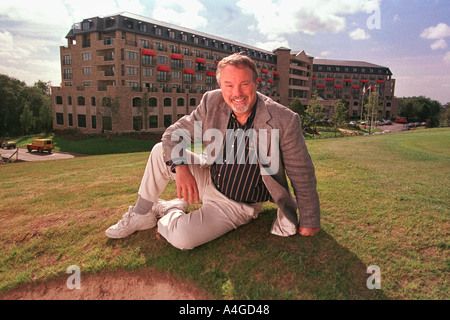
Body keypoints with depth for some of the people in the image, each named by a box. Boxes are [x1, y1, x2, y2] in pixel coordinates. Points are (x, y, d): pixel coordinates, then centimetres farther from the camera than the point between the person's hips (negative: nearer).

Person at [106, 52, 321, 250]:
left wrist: (309, 221, -8)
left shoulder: (284, 121, -24)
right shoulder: (212, 102, -12)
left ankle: (170, 211, 11)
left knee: (182, 237, -26)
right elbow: (175, 134, -4)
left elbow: (302, 176, -14)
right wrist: (181, 167, -23)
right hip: (208, 181, 5)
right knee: (161, 151, -6)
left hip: (237, 206, -4)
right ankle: (141, 215, 12)